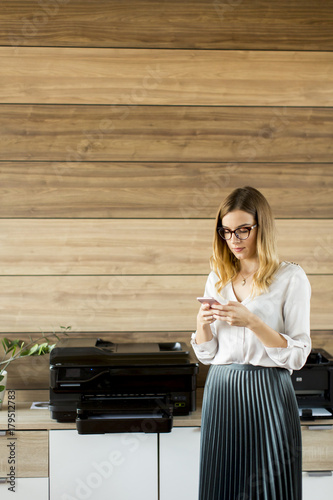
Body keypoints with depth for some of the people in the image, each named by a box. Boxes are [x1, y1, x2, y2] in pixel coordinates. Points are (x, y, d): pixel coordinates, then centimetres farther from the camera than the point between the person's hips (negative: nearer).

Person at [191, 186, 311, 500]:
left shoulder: (290, 278, -4)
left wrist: (252, 322, -20)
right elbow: (207, 355, 13)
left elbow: (297, 356, -9)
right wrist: (202, 324, -8)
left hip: (268, 394, -4)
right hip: (222, 391, 4)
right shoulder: (217, 279, 10)